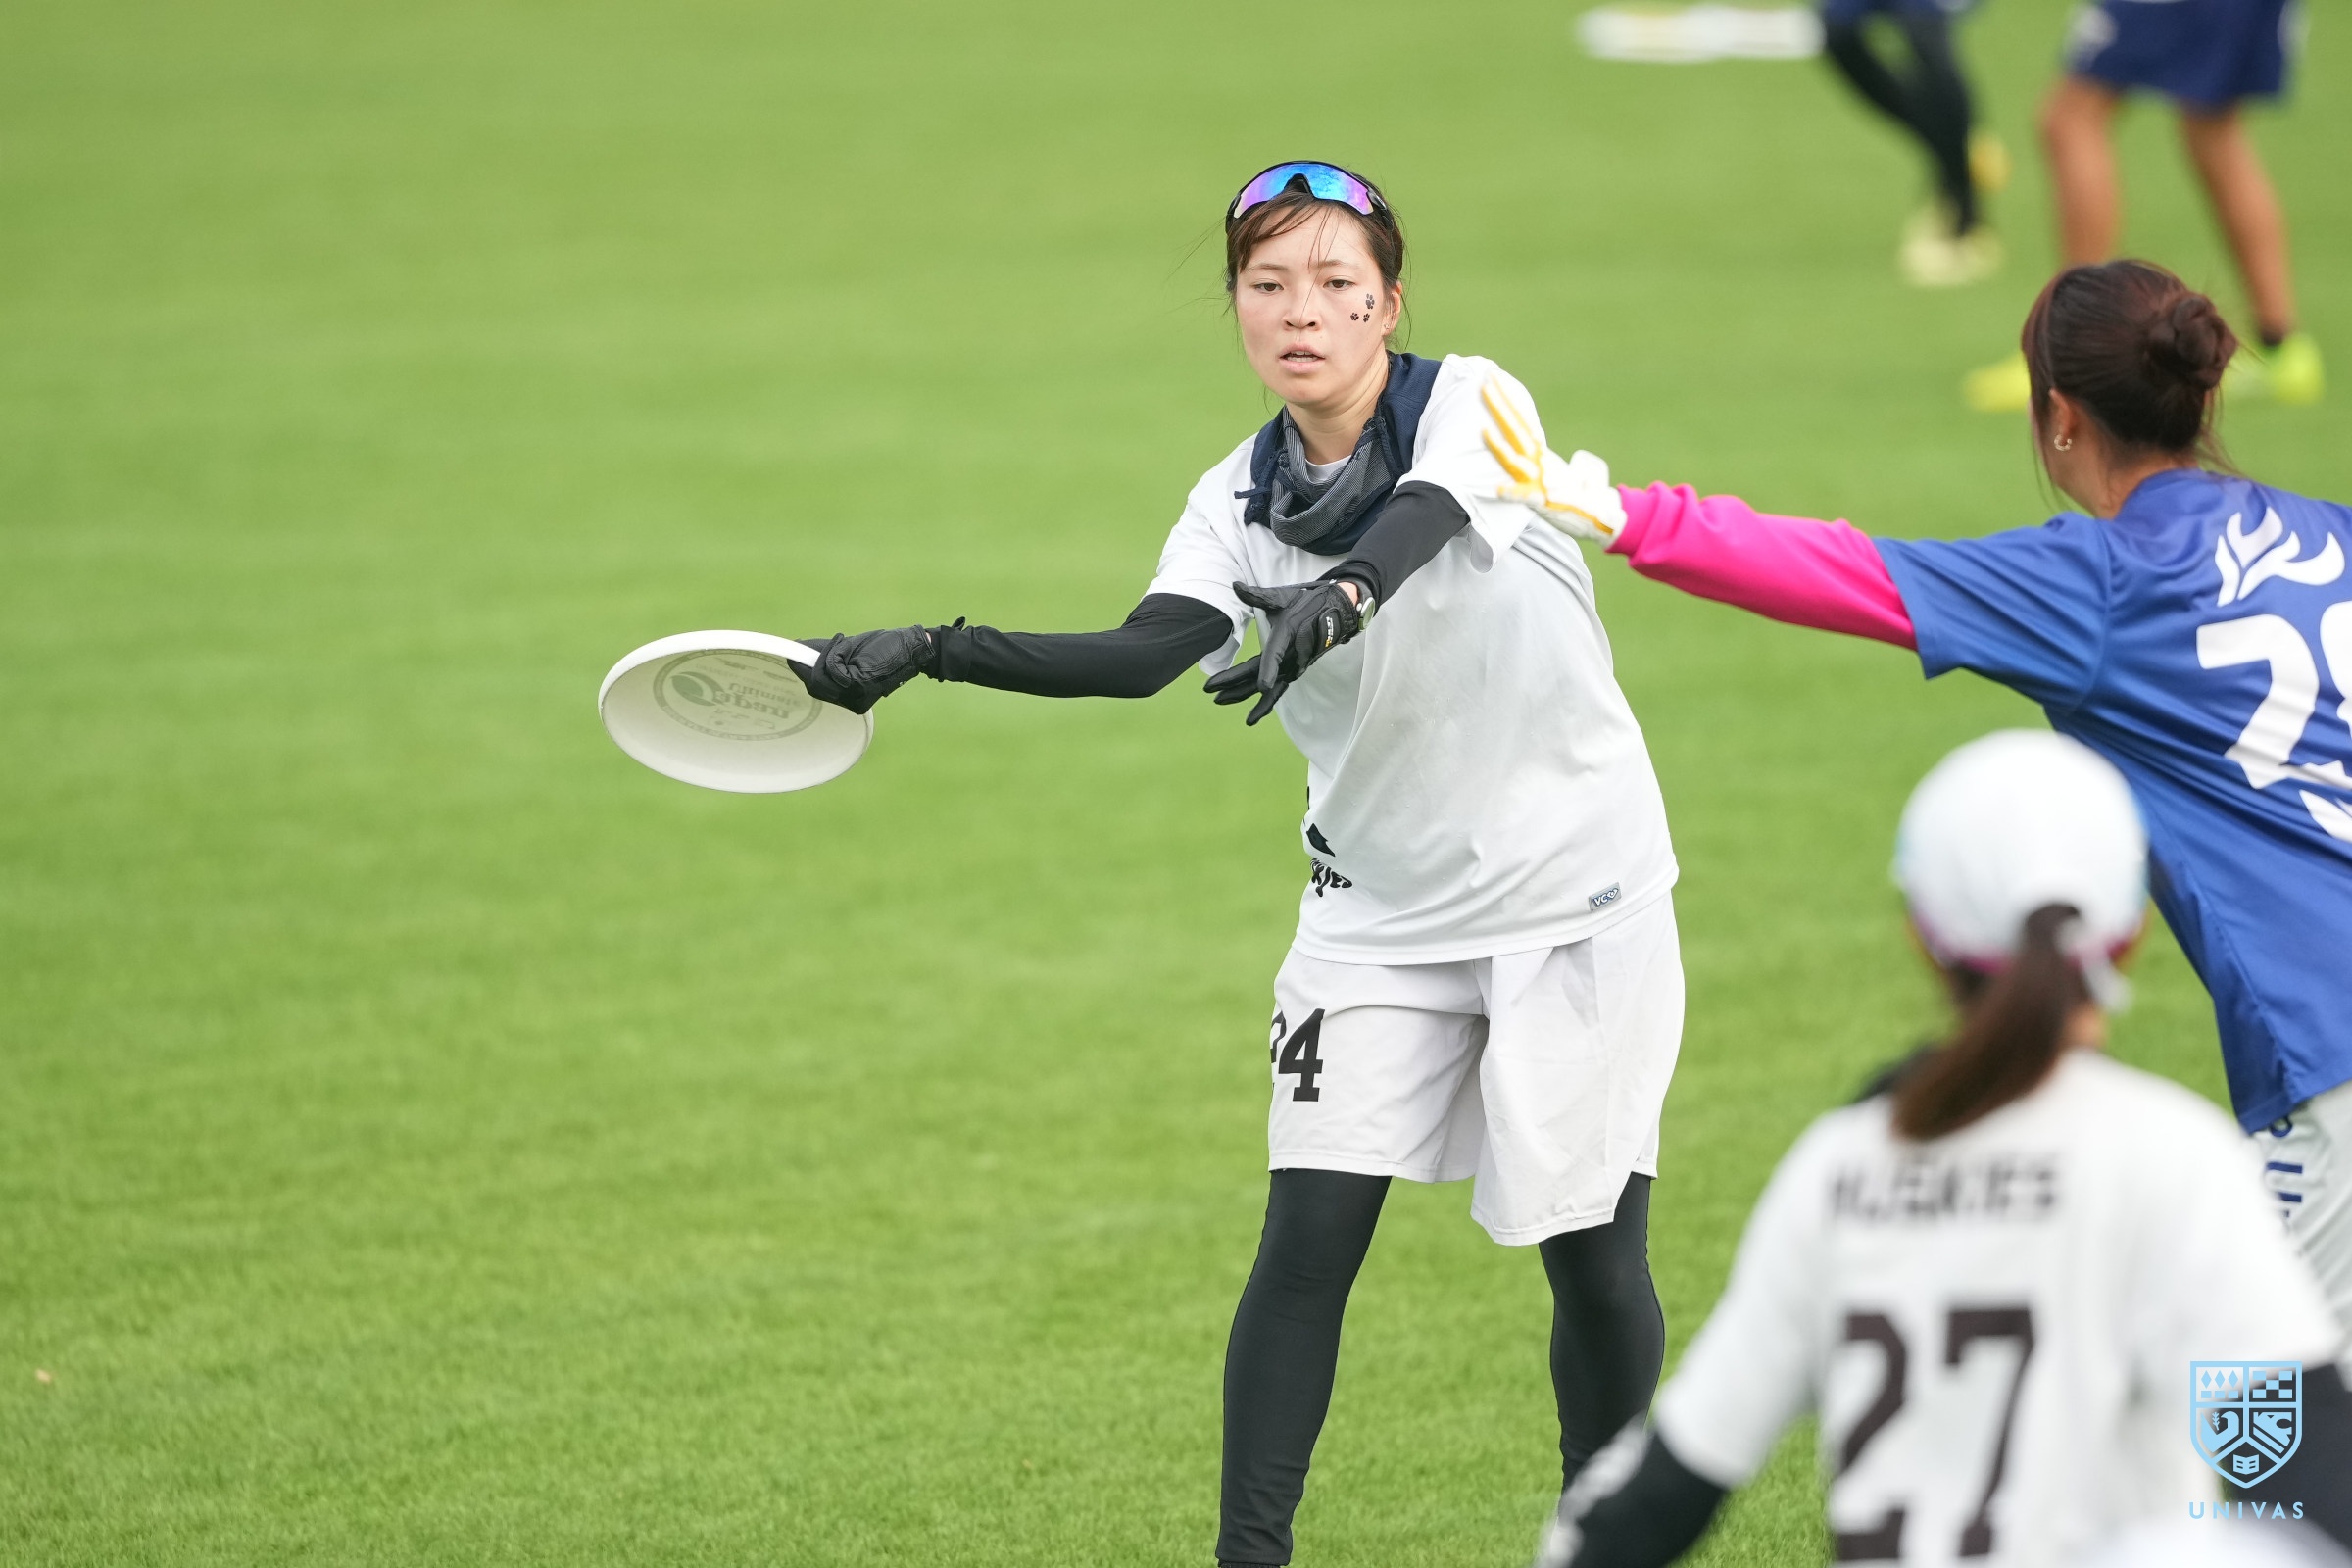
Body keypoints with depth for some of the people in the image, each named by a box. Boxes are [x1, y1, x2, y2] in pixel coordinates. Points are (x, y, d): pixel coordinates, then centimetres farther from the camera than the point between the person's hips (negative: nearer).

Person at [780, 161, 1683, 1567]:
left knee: (1594, 1253, 2)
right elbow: (1145, 653, -17)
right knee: (1307, 1239, -7)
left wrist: (1336, 599, -56)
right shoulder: (1241, 505, -1)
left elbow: (1419, 521, -34)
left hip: (1576, 892, -3)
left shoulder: (1469, 403, -11)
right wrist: (929, 653, -30)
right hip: (1381, 909, 3)